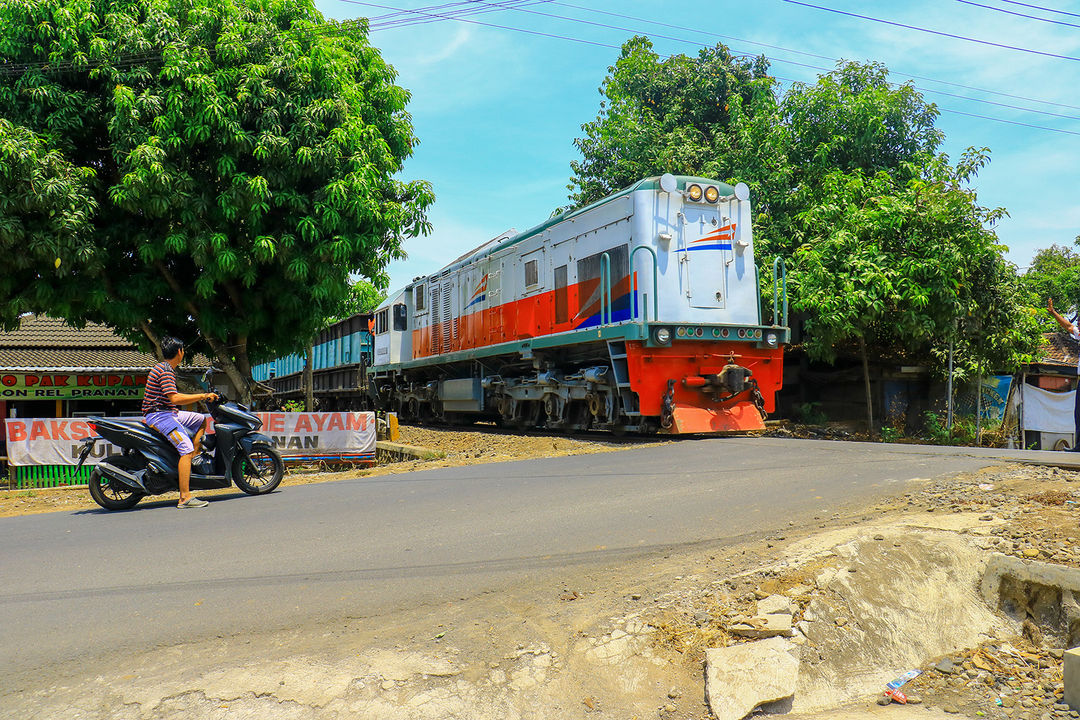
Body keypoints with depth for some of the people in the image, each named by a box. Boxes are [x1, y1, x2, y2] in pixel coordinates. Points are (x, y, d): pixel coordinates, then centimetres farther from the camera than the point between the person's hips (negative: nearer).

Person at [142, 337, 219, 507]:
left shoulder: (164, 368, 17)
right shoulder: (165, 371, -15)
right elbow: (175, 398, -26)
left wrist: (202, 396, 24)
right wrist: (203, 396, -21)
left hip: (170, 413, 10)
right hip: (159, 415, -10)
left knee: (202, 420, 18)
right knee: (186, 448, -22)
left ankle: (192, 460, 6)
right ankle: (185, 497, -28)